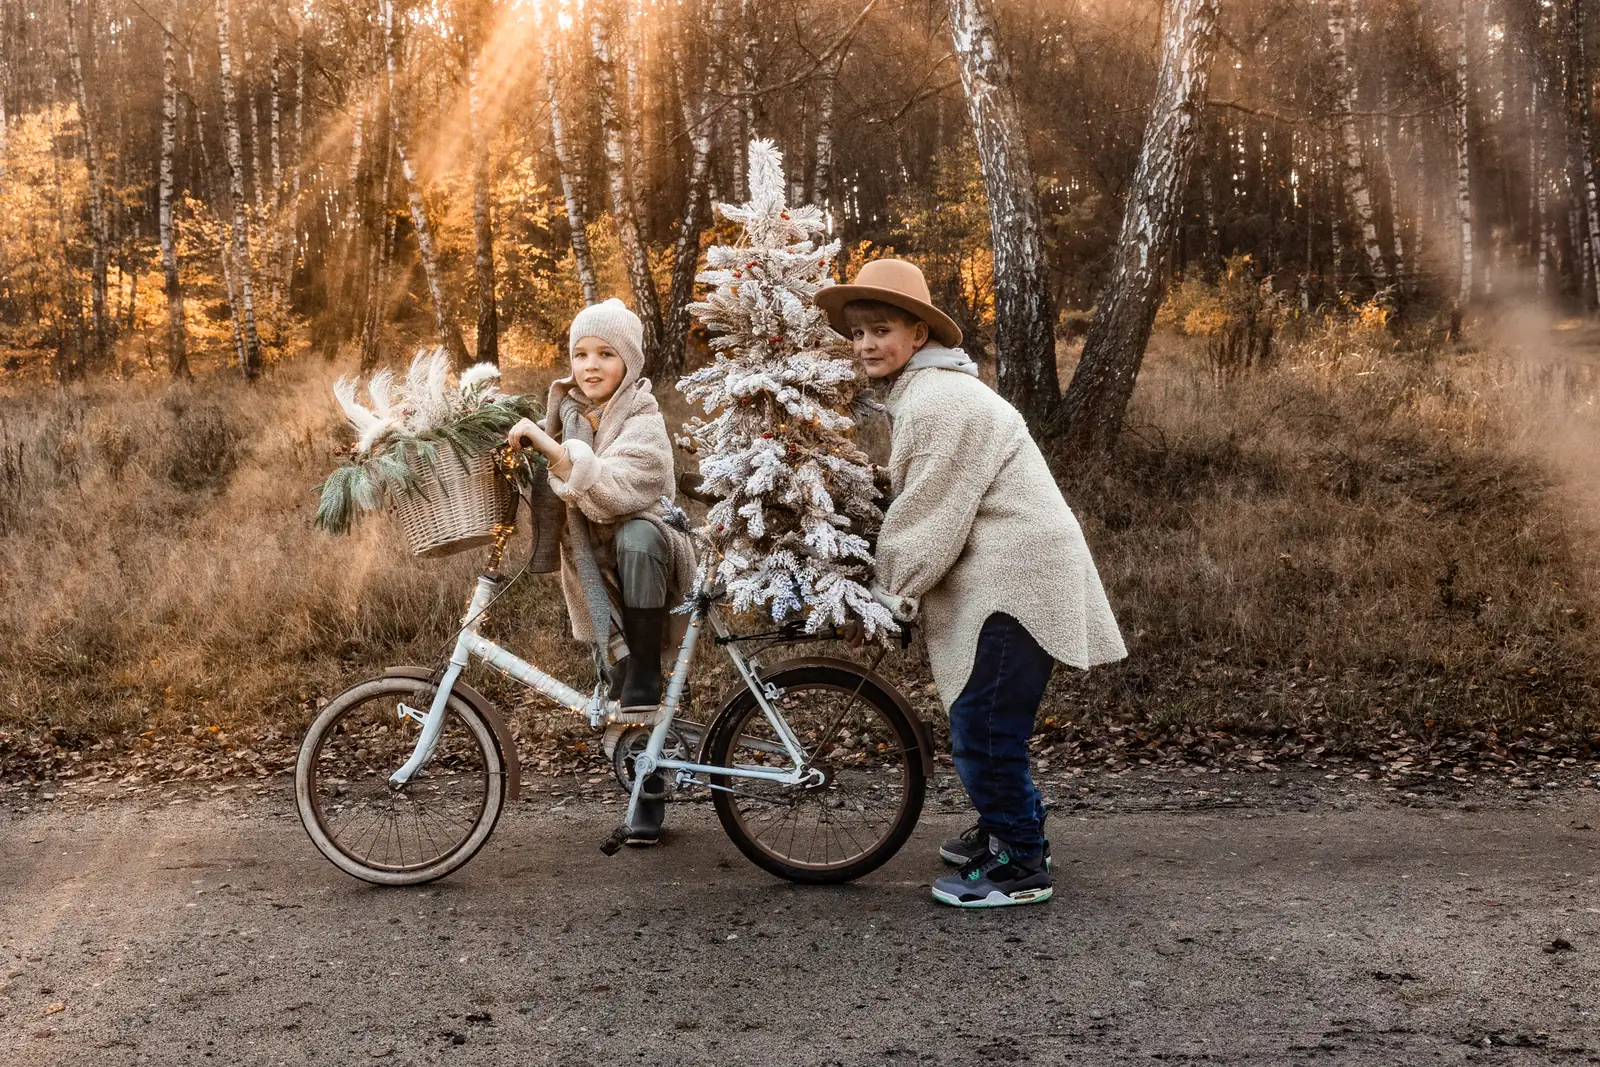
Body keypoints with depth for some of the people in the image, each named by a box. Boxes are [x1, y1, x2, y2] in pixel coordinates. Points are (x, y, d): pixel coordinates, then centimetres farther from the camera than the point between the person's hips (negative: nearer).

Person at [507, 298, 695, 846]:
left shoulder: (644, 422, -14)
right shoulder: (567, 410, 5)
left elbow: (614, 489, -32)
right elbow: (548, 489, 18)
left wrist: (548, 445, -38)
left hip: (649, 552, -6)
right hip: (596, 565, 6)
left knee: (635, 537, -38)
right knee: (619, 660, 1)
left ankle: (645, 684, -31)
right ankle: (647, 798, 15)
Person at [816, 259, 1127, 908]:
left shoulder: (939, 400, -17)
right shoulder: (919, 393, 16)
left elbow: (929, 518, -18)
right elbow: (921, 511, 18)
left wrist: (889, 599, -10)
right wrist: (894, 594, 10)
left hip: (1015, 581, -10)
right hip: (1000, 579, 10)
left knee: (982, 727, -6)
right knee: (980, 718, 19)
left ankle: (1020, 867, 5)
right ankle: (1012, 829, 35)